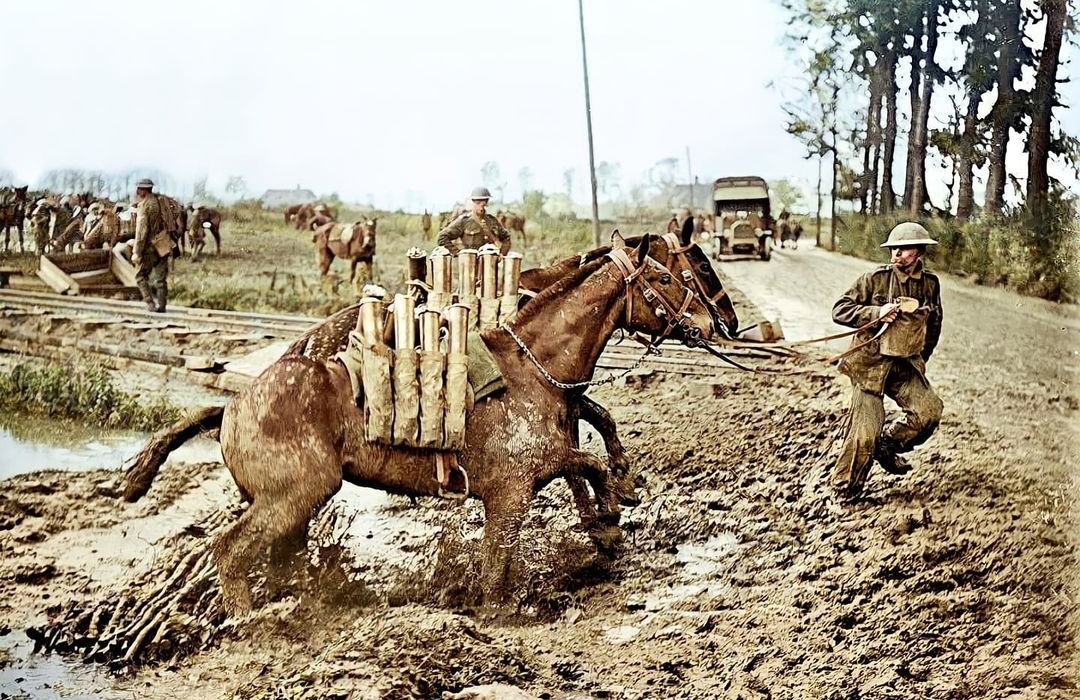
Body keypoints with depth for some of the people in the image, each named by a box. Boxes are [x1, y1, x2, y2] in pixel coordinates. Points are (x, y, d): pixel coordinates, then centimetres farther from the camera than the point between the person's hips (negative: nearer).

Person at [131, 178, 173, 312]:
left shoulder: (144, 206, -13)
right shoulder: (161, 202, 7)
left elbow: (141, 231, -17)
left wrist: (137, 252, -16)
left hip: (149, 246, -6)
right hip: (163, 247, 6)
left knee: (140, 276, 7)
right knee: (160, 278, 12)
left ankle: (151, 304, -2)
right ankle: (161, 305, 11)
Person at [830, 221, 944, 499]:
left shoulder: (930, 284, 4)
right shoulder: (875, 279, -10)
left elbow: (934, 325, 21)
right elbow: (840, 310, -10)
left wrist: (919, 359, 20)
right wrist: (876, 312, -21)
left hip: (906, 365, 5)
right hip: (870, 363, -4)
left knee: (929, 410, -14)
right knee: (865, 431, -7)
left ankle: (888, 446, 13)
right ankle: (845, 487, 12)